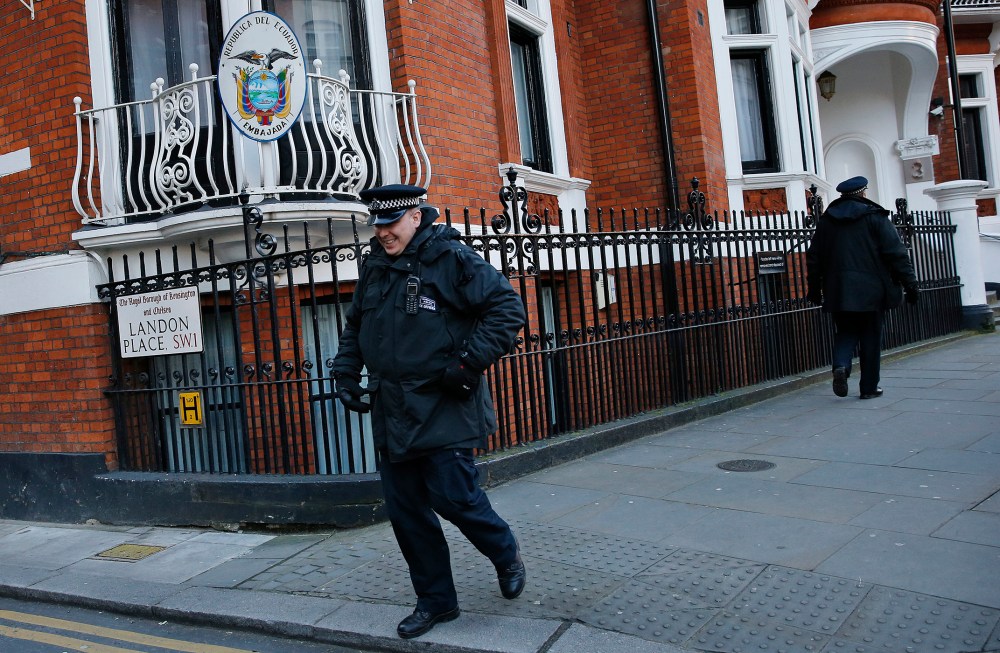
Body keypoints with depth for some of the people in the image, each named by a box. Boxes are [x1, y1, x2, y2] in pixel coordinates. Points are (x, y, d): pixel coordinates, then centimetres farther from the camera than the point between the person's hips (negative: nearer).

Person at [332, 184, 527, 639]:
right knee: (405, 511, 10)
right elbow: (354, 327, 26)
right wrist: (345, 373, 13)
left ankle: (506, 555, 26)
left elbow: (507, 308, -13)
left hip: (444, 412, -7)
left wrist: (469, 364, -17)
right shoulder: (374, 268, 12)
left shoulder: (451, 258, -9)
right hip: (392, 414, 7)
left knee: (453, 496, -6)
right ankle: (435, 601, 26)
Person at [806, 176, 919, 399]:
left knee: (845, 333, 12)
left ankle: (841, 365, -16)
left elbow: (814, 257, 10)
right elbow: (896, 253, -6)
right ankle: (869, 387, 11)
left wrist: (814, 288, 18)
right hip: (869, 290, -2)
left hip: (838, 291, 3)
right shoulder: (875, 216, -2)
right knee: (870, 338, 7)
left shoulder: (826, 219, 8)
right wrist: (910, 284, -2)